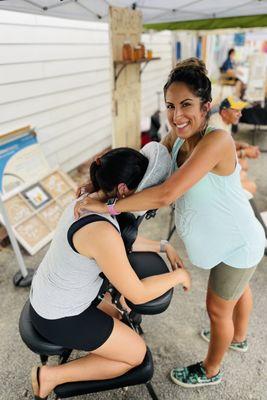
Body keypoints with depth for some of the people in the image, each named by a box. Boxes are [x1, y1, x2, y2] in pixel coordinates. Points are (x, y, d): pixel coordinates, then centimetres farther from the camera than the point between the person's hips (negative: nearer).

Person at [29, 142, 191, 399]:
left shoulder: (92, 199, -8)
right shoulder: (101, 232, -37)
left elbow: (124, 240, 8)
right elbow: (138, 294, -27)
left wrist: (164, 247, 5)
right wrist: (178, 275, -11)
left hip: (53, 291, 9)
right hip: (61, 315, -8)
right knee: (137, 353, 9)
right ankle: (50, 376, 11)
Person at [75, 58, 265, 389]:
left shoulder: (217, 140, -36)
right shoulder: (178, 140, -10)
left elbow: (166, 194, -42)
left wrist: (108, 207, -34)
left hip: (238, 245, -7)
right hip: (229, 238, 8)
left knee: (218, 308, 14)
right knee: (237, 288, 31)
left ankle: (210, 370, 44)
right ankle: (238, 338, 63)